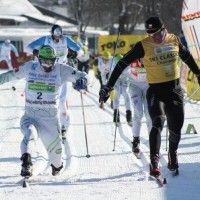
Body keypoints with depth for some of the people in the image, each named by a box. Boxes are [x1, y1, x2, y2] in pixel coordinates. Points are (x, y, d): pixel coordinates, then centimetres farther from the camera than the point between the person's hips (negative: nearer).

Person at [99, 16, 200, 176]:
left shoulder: (174, 40, 0)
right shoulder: (144, 46, -11)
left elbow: (187, 56, 20)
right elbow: (123, 63, -9)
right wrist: (109, 87, -12)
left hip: (175, 90, 4)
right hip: (156, 91, -4)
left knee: (176, 128, 10)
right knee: (158, 122, -25)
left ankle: (173, 156, 38)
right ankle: (154, 163, -33)